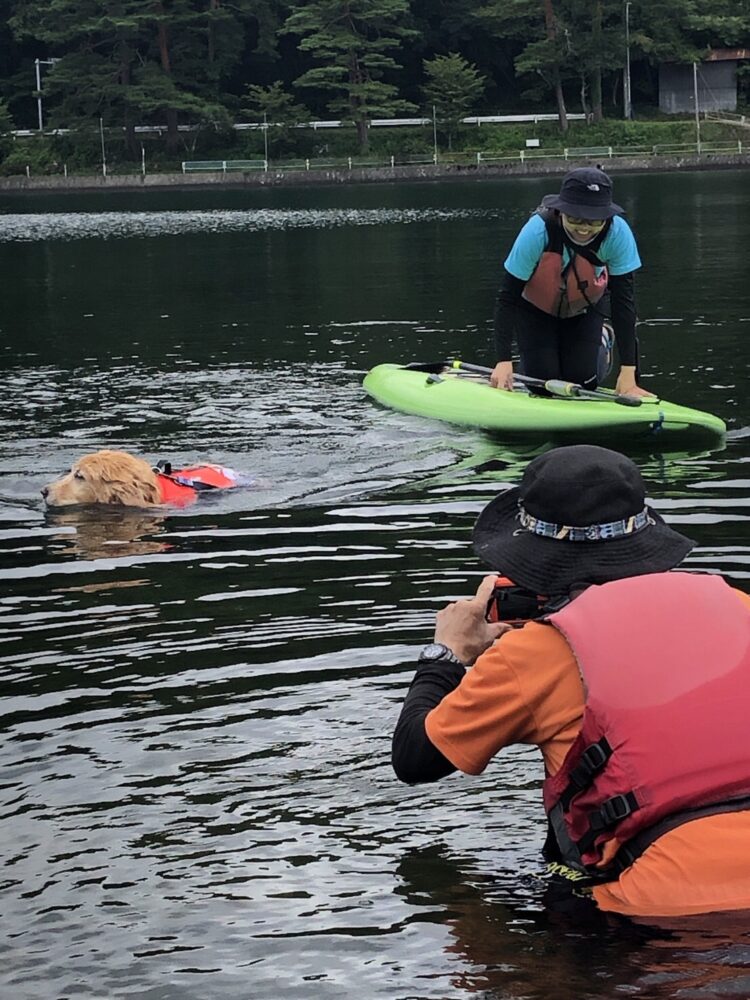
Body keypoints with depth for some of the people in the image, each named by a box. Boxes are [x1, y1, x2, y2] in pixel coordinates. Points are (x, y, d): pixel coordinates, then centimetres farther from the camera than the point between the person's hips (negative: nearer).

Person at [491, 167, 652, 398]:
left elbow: (623, 300, -27)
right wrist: (503, 361, -37)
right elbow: (507, 297, -30)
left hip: (586, 308, 1)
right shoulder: (538, 231, -38)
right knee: (542, 382, -8)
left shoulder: (618, 233, -34)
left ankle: (602, 343, 26)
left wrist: (628, 373, -29)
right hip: (535, 308, -1)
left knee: (583, 381, -8)